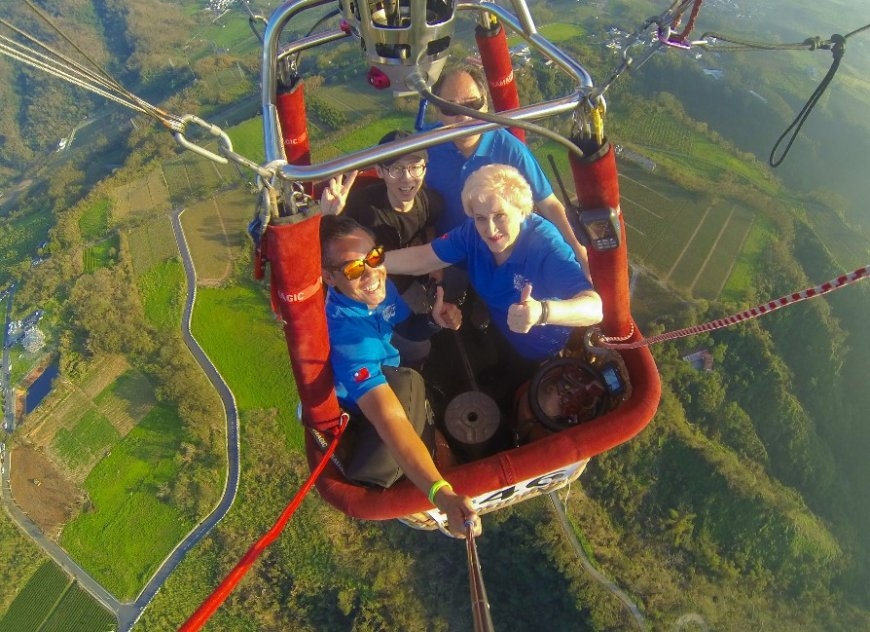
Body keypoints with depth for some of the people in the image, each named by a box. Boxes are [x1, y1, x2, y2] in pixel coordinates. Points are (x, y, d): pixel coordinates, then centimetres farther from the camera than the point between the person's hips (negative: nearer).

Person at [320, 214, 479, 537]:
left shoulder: (377, 286, -18)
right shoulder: (344, 331, -39)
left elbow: (406, 327, 3)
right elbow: (389, 417, -49)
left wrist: (435, 320, -20)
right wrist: (441, 493, -59)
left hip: (392, 375, 8)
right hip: (361, 410, -7)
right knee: (407, 385, -37)